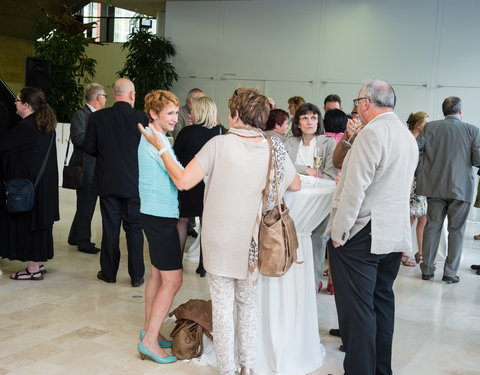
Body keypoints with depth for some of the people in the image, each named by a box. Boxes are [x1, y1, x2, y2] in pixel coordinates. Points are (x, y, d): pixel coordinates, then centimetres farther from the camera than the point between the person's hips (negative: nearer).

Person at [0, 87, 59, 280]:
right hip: (45, 185, 8)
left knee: (26, 222, 1)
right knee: (39, 222, 15)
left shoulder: (24, 127, -20)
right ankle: (38, 263, 25)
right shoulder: (47, 127, 7)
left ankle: (33, 268, 7)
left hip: (27, 186, -8)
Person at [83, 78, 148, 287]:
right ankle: (136, 275, 11)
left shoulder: (98, 117, -6)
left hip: (108, 182, 1)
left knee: (110, 228, 11)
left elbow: (89, 147, -1)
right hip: (134, 183, -1)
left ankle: (109, 273, 19)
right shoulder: (141, 118, -11)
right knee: (134, 229, 7)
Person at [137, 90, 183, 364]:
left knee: (158, 274, 16)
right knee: (172, 279, -6)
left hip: (156, 213, 10)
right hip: (161, 215, -10)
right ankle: (150, 340, -1)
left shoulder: (150, 136, 14)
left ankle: (150, 329, 26)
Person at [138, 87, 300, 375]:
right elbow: (296, 185, 10)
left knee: (223, 306, 8)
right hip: (252, 245, 3)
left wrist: (160, 147, -3)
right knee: (249, 304, 19)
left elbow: (183, 181, -14)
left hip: (220, 241, -3)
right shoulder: (275, 149, -5)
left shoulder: (220, 144, -14)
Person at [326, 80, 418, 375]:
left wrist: (339, 231, -14)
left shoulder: (372, 133, -15)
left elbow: (354, 188, -19)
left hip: (362, 236, -9)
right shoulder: (409, 137, 13)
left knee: (357, 308, -3)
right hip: (396, 234, 9)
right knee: (382, 301, 16)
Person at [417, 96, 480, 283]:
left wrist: (421, 172, 5)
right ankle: (450, 273, 10)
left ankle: (427, 269, 15)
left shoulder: (431, 127, -2)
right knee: (456, 230, 8)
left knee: (432, 226, 11)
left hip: (435, 186, 2)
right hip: (461, 187, -1)